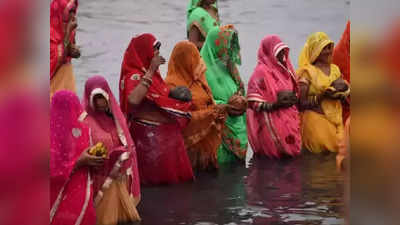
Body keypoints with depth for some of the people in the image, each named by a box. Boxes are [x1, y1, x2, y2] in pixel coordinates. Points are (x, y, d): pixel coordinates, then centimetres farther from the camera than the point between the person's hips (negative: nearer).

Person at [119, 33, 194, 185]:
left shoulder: (153, 74, 11)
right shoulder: (134, 76, -14)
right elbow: (133, 100, -35)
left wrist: (173, 92, 7)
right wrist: (150, 71, -27)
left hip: (167, 132, 9)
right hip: (149, 134, -9)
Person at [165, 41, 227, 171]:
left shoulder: (196, 80, 12)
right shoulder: (172, 85, -13)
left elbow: (207, 104, 19)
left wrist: (217, 110, -4)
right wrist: (209, 113, -16)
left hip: (206, 140, 7)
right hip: (189, 142, -7)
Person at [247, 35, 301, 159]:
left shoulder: (284, 69, 12)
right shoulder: (262, 72, -10)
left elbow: (293, 92, 24)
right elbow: (252, 102, -15)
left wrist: (295, 99, 0)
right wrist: (275, 105, -25)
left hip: (289, 122, 7)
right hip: (271, 125, -7)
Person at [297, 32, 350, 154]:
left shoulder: (335, 69, 13)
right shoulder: (307, 72, -5)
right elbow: (301, 102, -12)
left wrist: (341, 93, -4)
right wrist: (323, 96, -20)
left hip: (336, 120, 5)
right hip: (316, 119, -5)